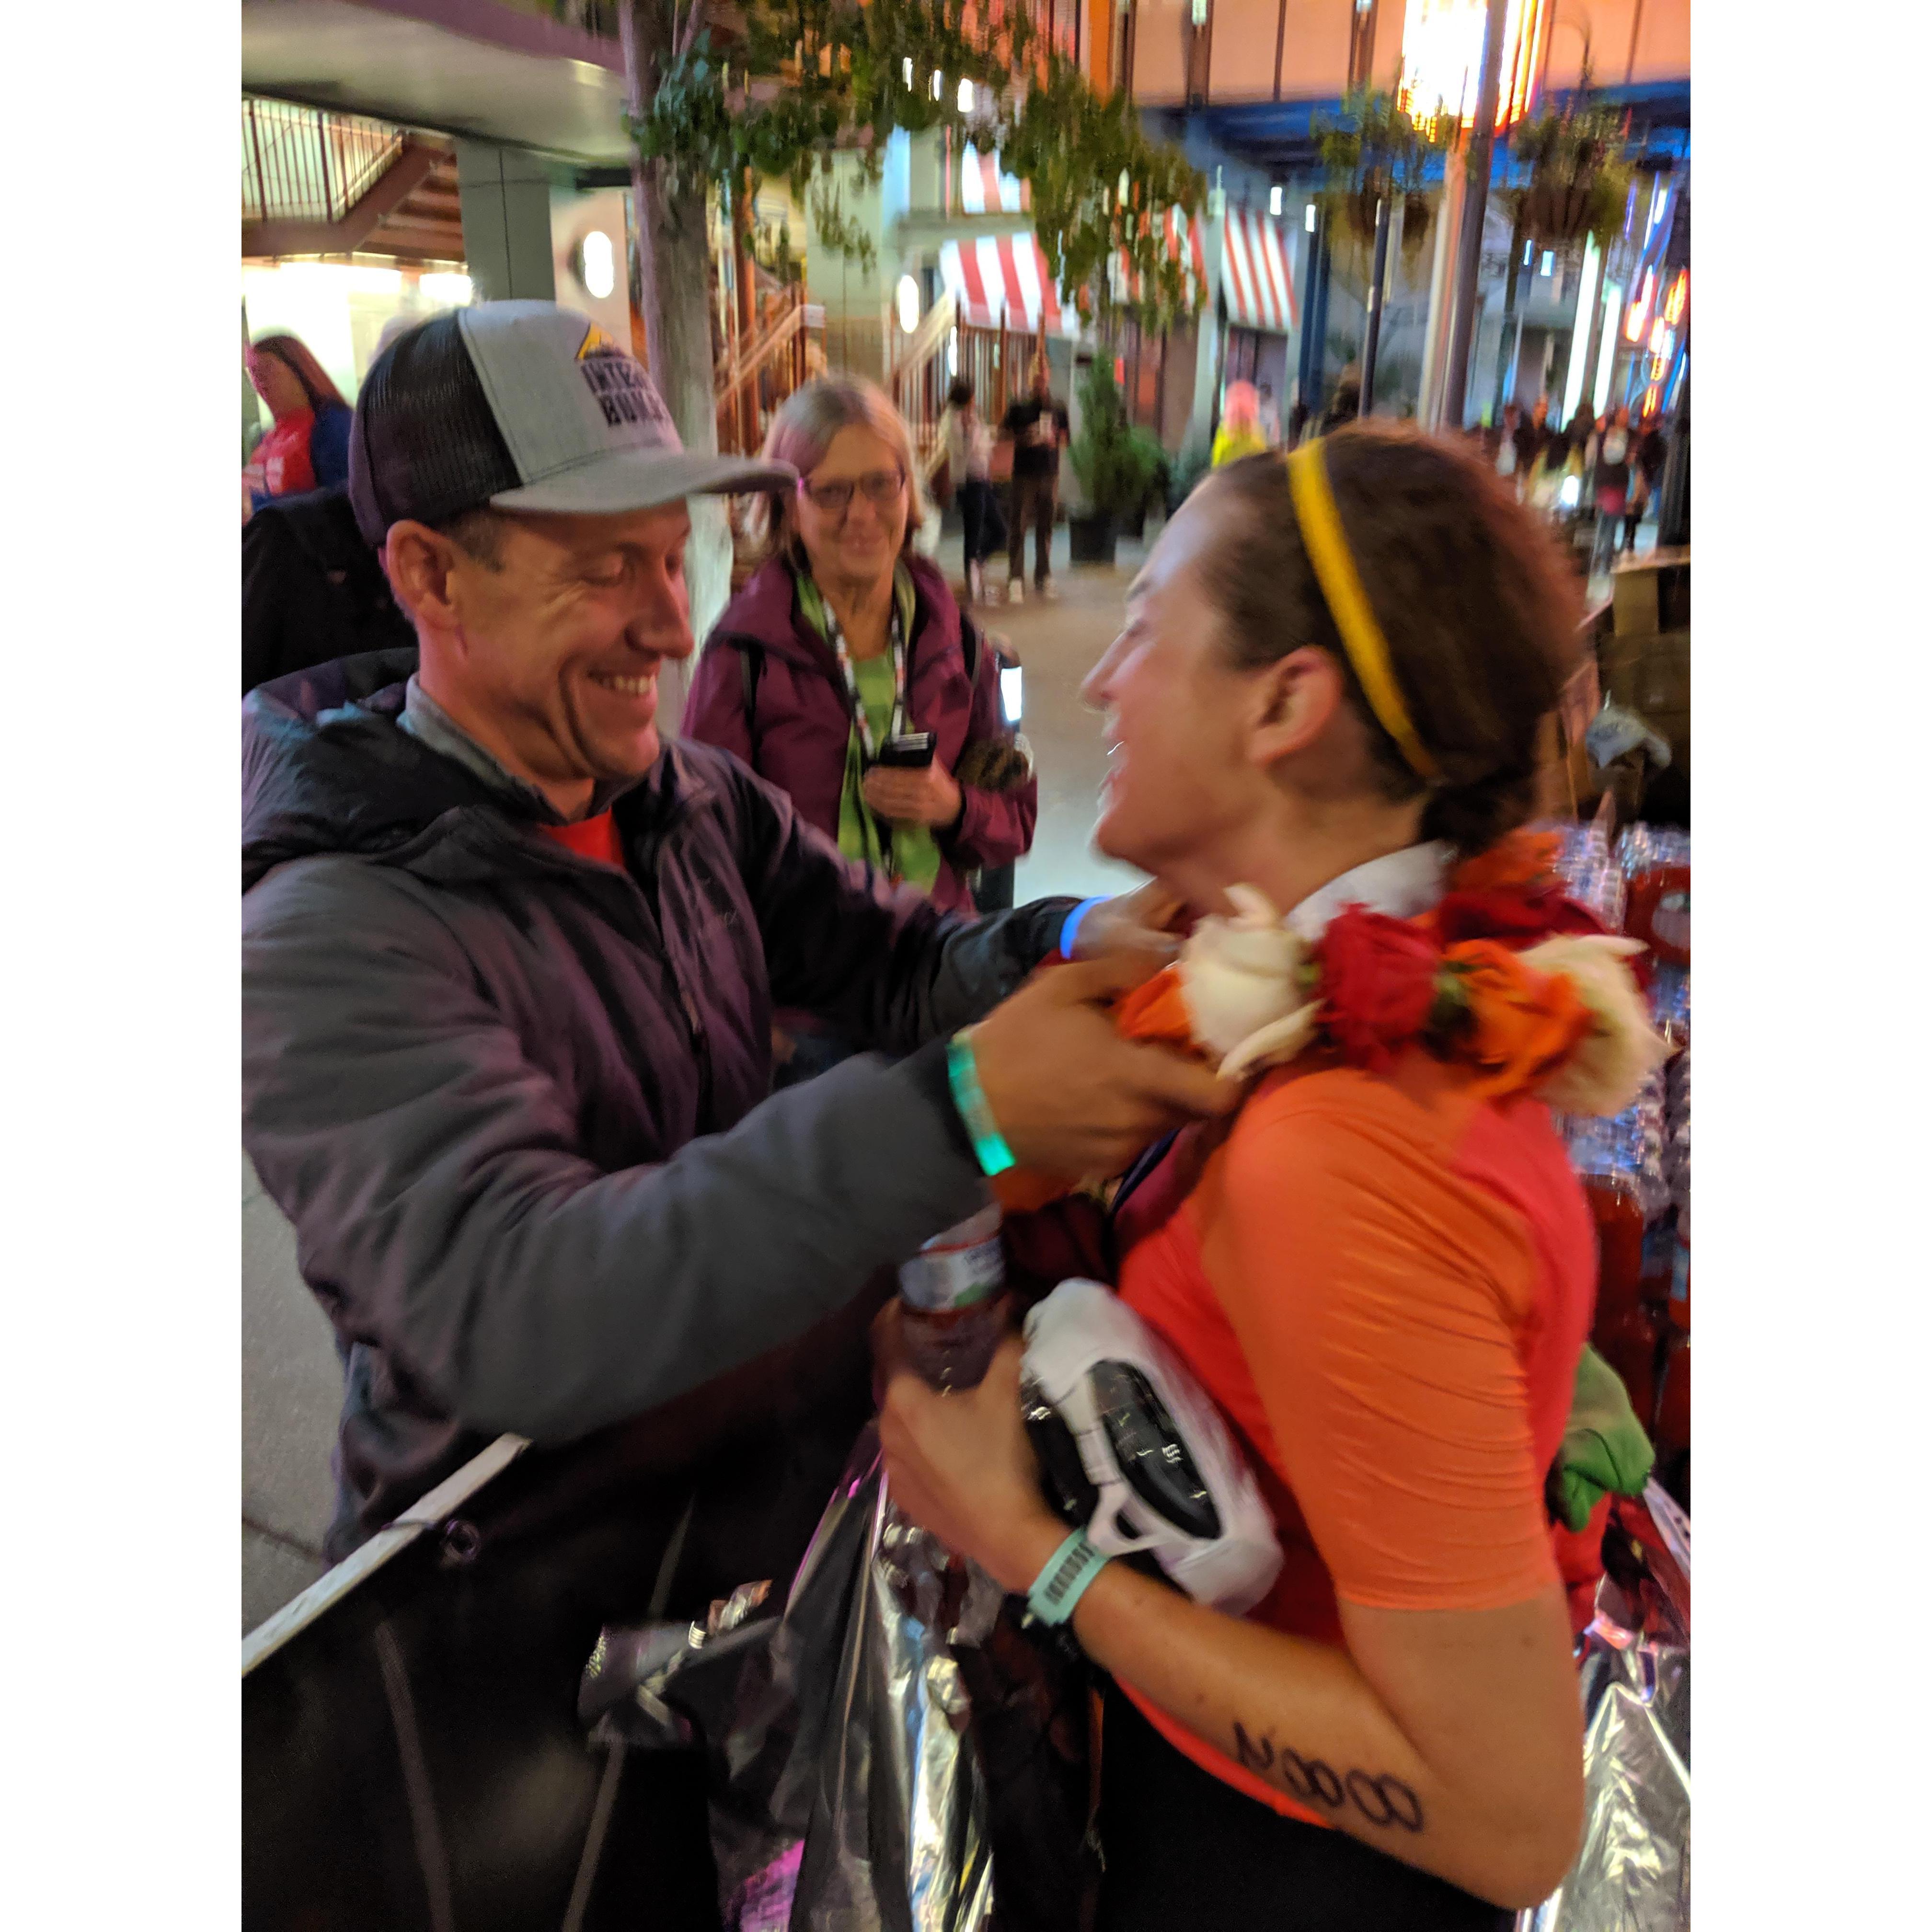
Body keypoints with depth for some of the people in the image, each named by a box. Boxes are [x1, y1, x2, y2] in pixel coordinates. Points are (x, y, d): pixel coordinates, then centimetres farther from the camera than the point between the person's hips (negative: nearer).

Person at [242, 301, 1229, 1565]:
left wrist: (1077, 947, -23)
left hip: (745, 1446, 6)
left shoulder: (701, 800, 2)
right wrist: (959, 1110, -40)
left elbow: (906, 971, -1)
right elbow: (508, 1312, -33)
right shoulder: (333, 940, -21)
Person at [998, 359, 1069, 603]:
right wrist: (1024, 438, -13)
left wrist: (1053, 440, -3)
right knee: (1019, 527, -5)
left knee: (1046, 527, 8)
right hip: (1024, 474, -3)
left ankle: (1044, 578, 17)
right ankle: (1015, 580, -2)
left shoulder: (1058, 408, 7)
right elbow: (1003, 435, 3)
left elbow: (1064, 439, 17)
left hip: (1049, 474, 3)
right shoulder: (1019, 406, -1)